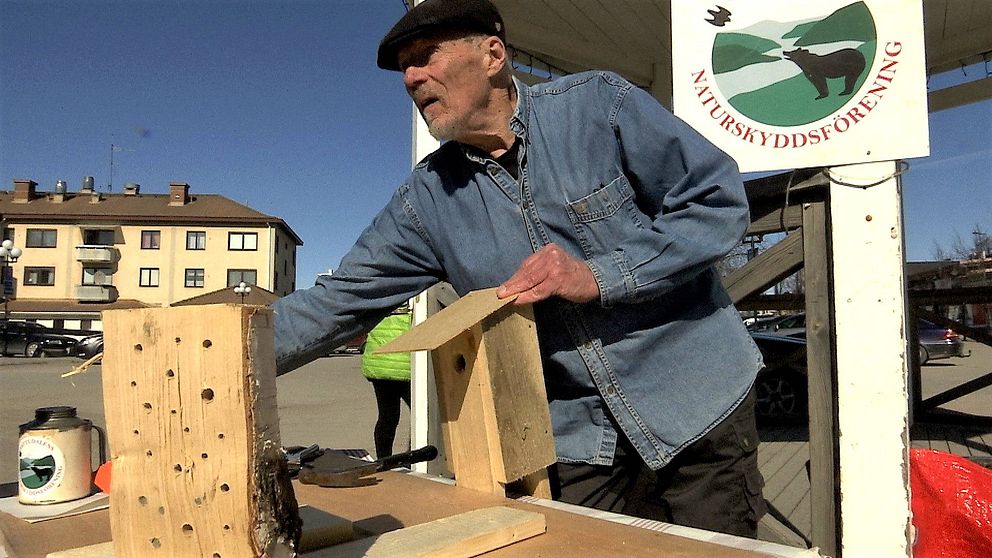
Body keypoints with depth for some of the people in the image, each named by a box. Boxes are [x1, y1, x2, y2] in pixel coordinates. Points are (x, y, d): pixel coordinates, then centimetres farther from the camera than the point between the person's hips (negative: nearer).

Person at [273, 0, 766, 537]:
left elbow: (720, 200, -11)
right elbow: (337, 300, 0)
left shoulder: (598, 104, -10)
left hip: (699, 409, -1)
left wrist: (598, 277, -22)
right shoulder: (426, 197, -1)